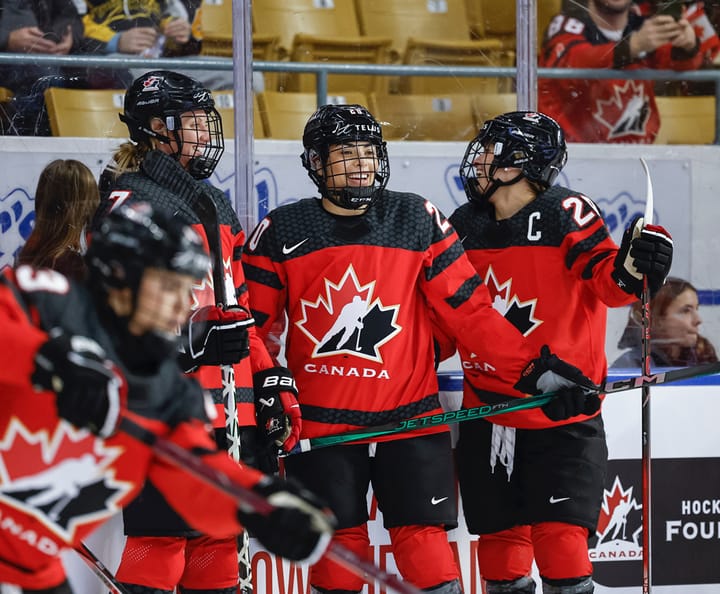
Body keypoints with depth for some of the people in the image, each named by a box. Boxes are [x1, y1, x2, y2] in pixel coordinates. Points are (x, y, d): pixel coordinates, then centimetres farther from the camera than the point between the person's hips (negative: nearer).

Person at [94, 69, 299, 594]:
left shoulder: (218, 207, 22)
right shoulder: (132, 206, -6)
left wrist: (273, 383, 19)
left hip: (229, 410, 9)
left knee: (219, 549, 10)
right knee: (160, 544, -11)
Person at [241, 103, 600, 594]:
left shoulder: (418, 221, 1)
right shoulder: (281, 233, 1)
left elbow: (468, 309, 1)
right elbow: (251, 324, 5)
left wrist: (531, 368, -5)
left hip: (409, 419, 0)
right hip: (320, 423, 0)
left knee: (424, 540, -4)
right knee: (336, 548, 5)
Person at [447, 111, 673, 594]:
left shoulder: (565, 215, -10)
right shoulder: (464, 227, 8)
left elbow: (604, 279, -21)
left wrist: (633, 267, -39)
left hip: (562, 417, -6)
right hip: (489, 420, 6)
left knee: (560, 538, -12)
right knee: (500, 540, 9)